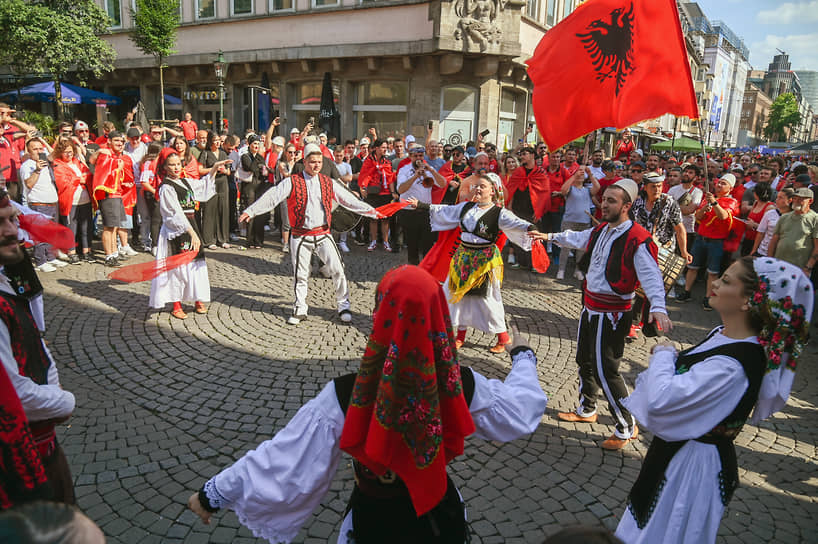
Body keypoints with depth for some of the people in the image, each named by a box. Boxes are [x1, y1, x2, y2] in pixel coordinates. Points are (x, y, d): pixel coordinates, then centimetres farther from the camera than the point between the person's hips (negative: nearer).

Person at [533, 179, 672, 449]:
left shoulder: (638, 239, -20)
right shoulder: (600, 230, 5)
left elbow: (651, 275, -29)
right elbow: (578, 238, 26)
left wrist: (658, 306, -45)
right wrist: (551, 236, 40)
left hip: (612, 313, -9)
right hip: (590, 307, 9)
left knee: (605, 370, -6)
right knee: (585, 360, 21)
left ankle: (626, 428, 12)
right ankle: (586, 410, 43)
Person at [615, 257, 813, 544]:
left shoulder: (732, 366, -33)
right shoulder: (724, 335, -4)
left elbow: (660, 401, -36)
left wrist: (663, 355, -20)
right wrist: (671, 357, -6)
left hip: (693, 464, -8)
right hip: (678, 452, 8)